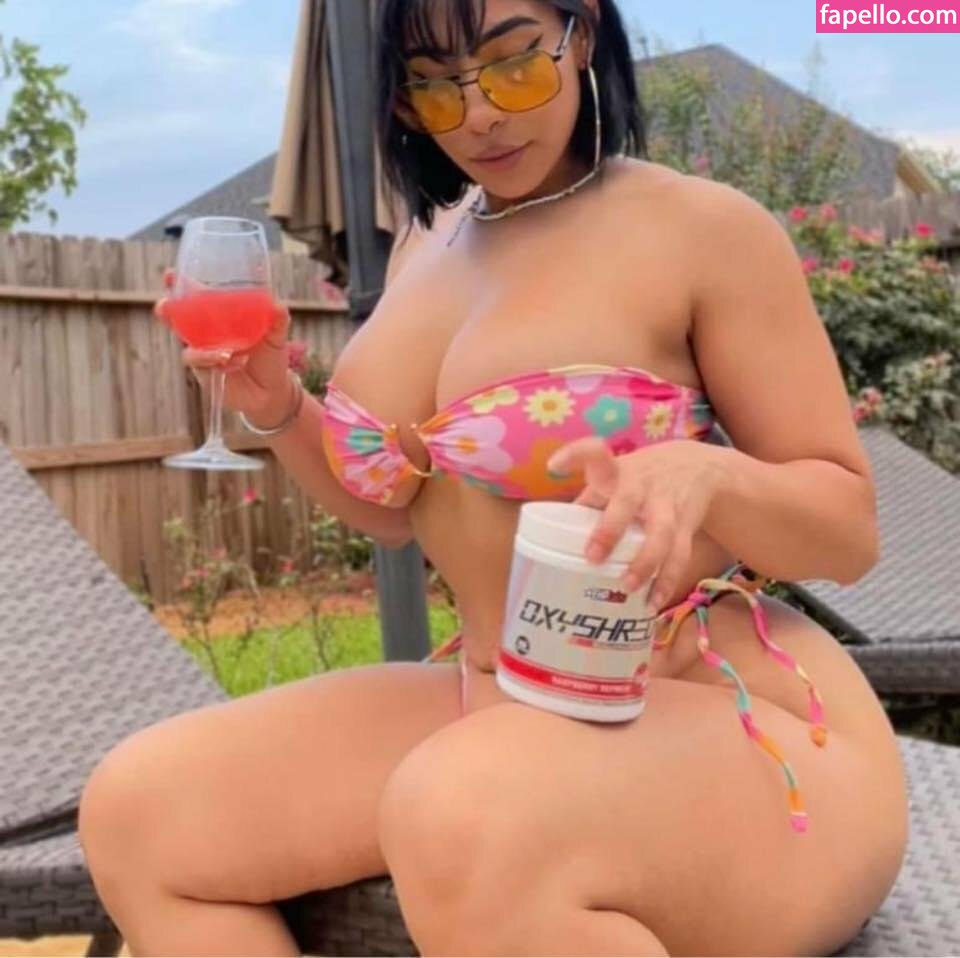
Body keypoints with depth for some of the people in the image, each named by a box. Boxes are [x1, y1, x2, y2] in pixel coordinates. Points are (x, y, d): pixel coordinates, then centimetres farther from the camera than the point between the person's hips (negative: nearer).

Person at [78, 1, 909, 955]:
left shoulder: (705, 229, -9)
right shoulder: (425, 243, 11)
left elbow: (850, 528, -5)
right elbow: (400, 511, 20)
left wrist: (703, 474, -27)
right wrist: (279, 409, 1)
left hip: (745, 729, -7)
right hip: (503, 708, 7)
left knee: (467, 818, -41)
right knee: (135, 810, -4)